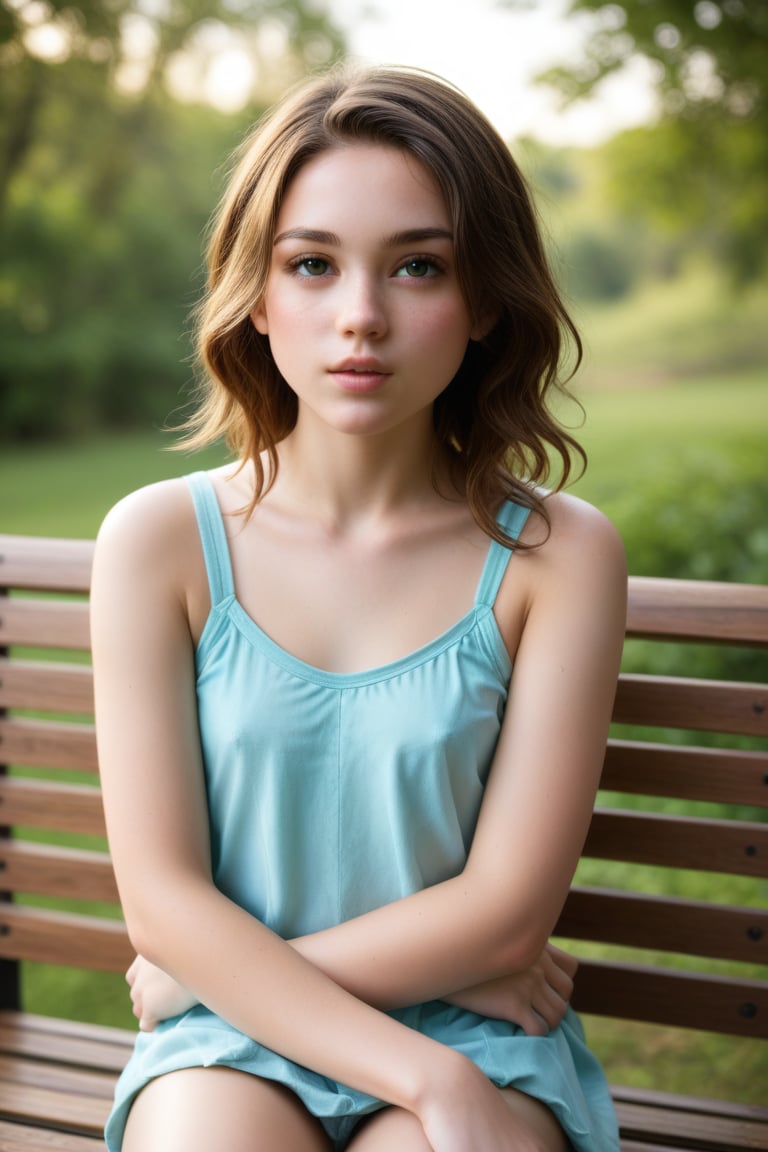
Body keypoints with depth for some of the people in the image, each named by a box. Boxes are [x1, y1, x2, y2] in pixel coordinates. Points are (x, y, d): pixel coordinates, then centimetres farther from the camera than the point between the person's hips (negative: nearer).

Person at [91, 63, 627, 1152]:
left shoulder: (557, 553, -6)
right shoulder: (157, 541, -5)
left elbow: (507, 911, -8)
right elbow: (163, 899, -8)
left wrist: (214, 974, -6)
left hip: (478, 1035, 0)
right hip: (227, 1041, 0)